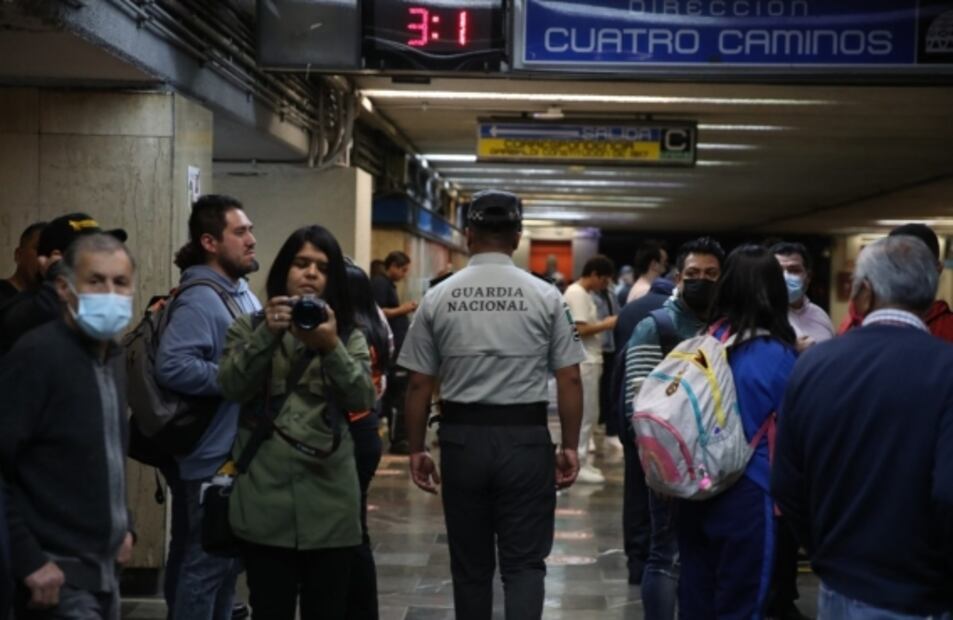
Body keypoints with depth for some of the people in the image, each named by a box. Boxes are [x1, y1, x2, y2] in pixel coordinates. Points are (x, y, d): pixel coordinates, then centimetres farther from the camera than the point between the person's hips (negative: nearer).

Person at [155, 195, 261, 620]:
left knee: (225, 558, 18)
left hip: (239, 453, 10)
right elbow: (172, 366, -30)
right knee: (206, 560, -2)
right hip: (214, 456, -10)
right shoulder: (200, 300, -18)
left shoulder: (241, 292, 12)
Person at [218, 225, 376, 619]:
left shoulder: (349, 335, 11)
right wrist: (267, 335, -19)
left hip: (330, 504, 1)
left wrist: (331, 347, -18)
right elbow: (231, 387, -7)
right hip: (265, 501, -1)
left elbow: (363, 401, -4)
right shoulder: (249, 328, 9)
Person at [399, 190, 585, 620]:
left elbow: (419, 384, 1)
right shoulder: (545, 296, -3)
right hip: (525, 437, -1)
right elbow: (569, 380, -4)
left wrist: (417, 449, 9)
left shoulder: (438, 298, 0)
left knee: (470, 564, 14)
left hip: (462, 437, 1)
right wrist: (569, 446, 5)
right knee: (524, 562, 5)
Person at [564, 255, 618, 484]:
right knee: (585, 414, -6)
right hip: (583, 363, -10)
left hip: (590, 362, 10)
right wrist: (605, 325, -13)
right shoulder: (576, 293, -15)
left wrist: (603, 324, 6)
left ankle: (582, 461, 18)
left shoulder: (583, 294, 17)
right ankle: (579, 464, -1)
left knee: (588, 414, 13)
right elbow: (580, 329, -22)